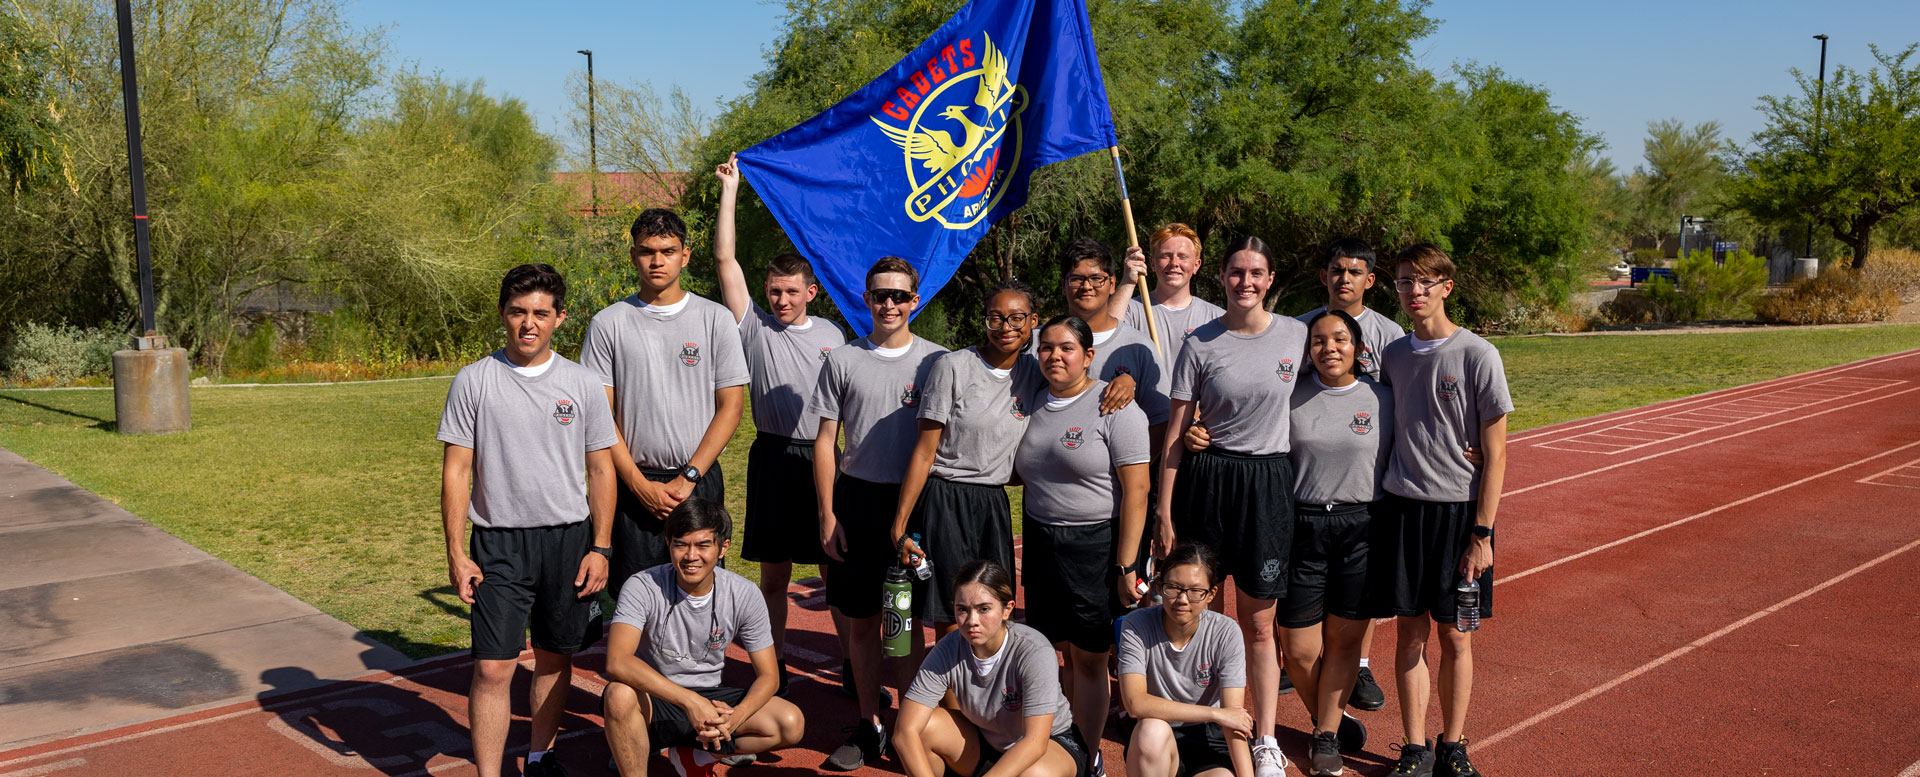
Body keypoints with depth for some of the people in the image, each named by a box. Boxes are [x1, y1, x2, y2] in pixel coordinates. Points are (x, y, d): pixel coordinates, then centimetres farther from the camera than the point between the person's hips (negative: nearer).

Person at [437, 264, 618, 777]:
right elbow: (456, 470, 0)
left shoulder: (582, 384, 3)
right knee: (493, 667, -6)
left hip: (569, 539, 2)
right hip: (498, 543, -2)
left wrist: (600, 548, 1)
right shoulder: (474, 381, -1)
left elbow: (601, 470, 6)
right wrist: (455, 553, -5)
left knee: (555, 657, 13)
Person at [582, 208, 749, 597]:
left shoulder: (716, 320, 3)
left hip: (700, 481, 0)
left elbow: (730, 407, 1)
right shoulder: (608, 323, 3)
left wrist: (688, 478, -7)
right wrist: (639, 483, -7)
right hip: (633, 483, 0)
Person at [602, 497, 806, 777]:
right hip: (654, 700, -3)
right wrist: (690, 701, -42)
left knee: (792, 724, -19)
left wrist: (735, 717, -28)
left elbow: (768, 676, -6)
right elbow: (617, 662, -35)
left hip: (709, 699, 4)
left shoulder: (745, 596, -11)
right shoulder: (643, 588, -20)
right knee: (620, 694, -38)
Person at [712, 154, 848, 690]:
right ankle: (776, 665, 18)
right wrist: (730, 189, -2)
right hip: (772, 458, -1)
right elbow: (725, 260, -3)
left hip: (825, 457, 1)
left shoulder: (832, 335, 11)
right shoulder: (755, 327, 4)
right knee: (773, 571, 6)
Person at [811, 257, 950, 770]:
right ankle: (869, 725, 20)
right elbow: (825, 442, 5)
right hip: (858, 497, 1)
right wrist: (827, 515, -1)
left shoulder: (936, 361, 2)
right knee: (862, 620, 7)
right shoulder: (843, 361, 4)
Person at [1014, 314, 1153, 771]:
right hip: (1040, 545, 5)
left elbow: (1136, 489, -12)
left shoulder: (1115, 406, -8)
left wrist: (1126, 566, -15)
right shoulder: (1033, 403, 10)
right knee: (1062, 653, 8)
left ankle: (1087, 760, 14)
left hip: (1096, 546, -5)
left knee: (1089, 659, 2)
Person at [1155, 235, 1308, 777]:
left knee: (1258, 624, 7)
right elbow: (1175, 433, -1)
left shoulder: (1297, 335, 2)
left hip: (1268, 483, 1)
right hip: (1206, 480, -1)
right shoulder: (1201, 345, -2)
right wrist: (1164, 511, -3)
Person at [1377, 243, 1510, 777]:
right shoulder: (1390, 355, 5)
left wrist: (1481, 534, -10)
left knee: (1456, 636, 6)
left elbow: (1494, 454, -6)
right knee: (1410, 631, 7)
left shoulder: (1478, 356, -7)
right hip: (1402, 508, 3)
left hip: (1460, 511, -3)